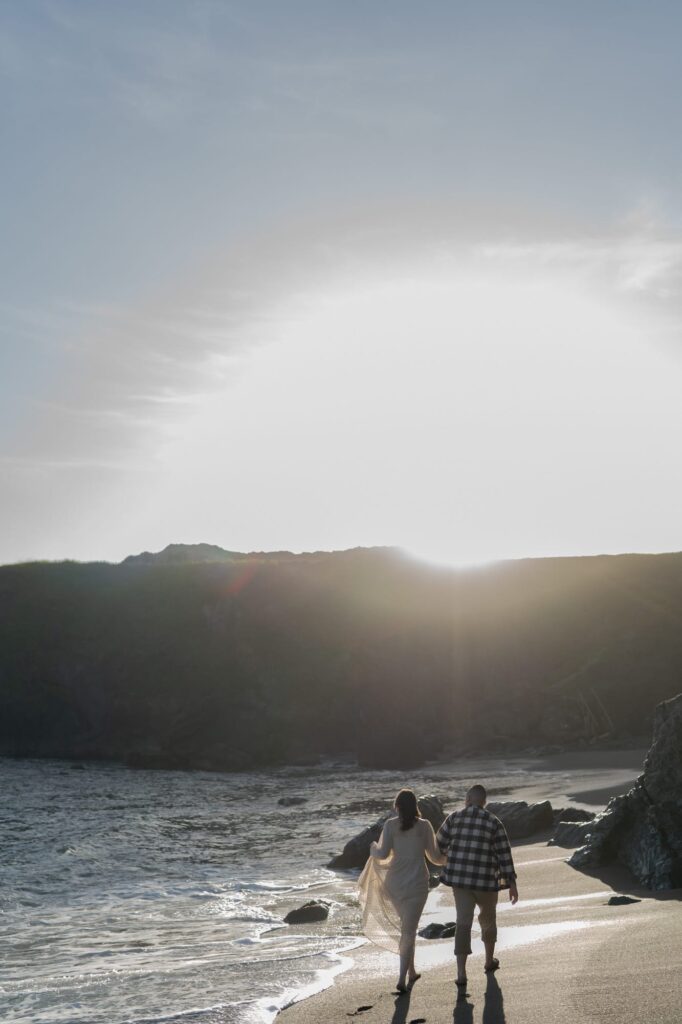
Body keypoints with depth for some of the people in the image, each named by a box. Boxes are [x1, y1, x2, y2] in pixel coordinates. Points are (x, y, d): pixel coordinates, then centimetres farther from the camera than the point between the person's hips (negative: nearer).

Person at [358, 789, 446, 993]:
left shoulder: (391, 825, -4)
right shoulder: (424, 826, -3)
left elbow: (383, 854, -9)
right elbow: (435, 857, 3)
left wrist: (374, 849, 13)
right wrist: (446, 859, 25)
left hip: (394, 882, 2)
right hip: (417, 883, -2)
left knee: (407, 927, 21)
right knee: (408, 931, -1)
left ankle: (411, 971, 30)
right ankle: (402, 979, -11)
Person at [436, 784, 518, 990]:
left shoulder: (454, 818, -1)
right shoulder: (494, 822, -6)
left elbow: (439, 845, 6)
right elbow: (504, 854, -6)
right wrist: (512, 883, -1)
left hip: (459, 877, 1)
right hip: (485, 880, -1)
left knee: (463, 922, 1)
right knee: (488, 918, 23)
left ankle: (461, 974, -10)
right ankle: (489, 960, 41)